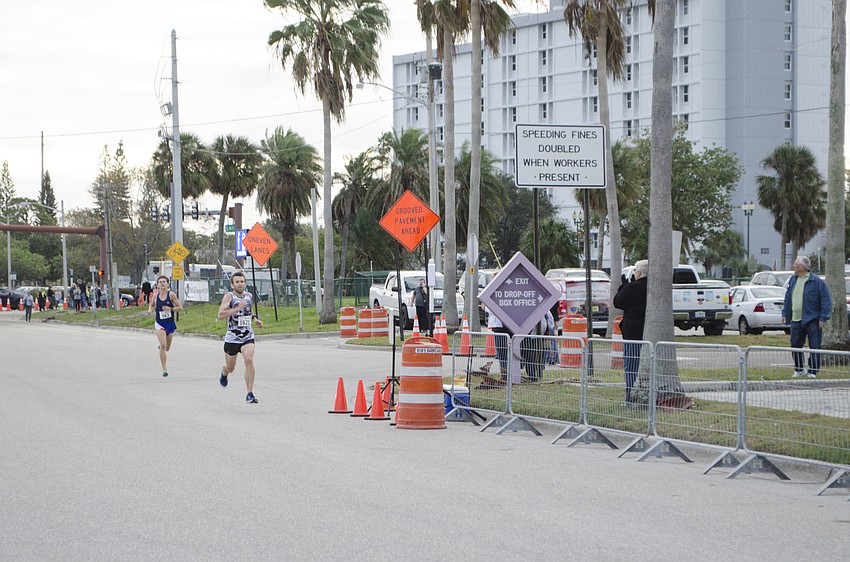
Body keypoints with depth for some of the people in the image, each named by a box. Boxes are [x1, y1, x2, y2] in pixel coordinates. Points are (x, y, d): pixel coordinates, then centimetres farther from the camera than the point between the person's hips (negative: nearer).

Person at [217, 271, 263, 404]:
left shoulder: (248, 296, 5)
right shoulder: (229, 296, -12)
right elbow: (220, 315, -27)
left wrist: (255, 318, 14)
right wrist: (238, 308, -30)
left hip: (248, 337, 2)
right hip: (232, 338, -2)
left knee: (248, 359, -25)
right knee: (230, 368, 14)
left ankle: (250, 394, -20)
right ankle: (223, 373, 55)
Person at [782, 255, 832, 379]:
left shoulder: (816, 281, -10)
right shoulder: (793, 280, 11)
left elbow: (826, 301, -9)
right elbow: (788, 298, 20)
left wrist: (823, 318, -13)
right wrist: (785, 313, 16)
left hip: (812, 321, -6)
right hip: (796, 321, 6)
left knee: (814, 347, -1)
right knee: (795, 346, 8)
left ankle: (813, 371, 7)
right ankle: (799, 370, 21)